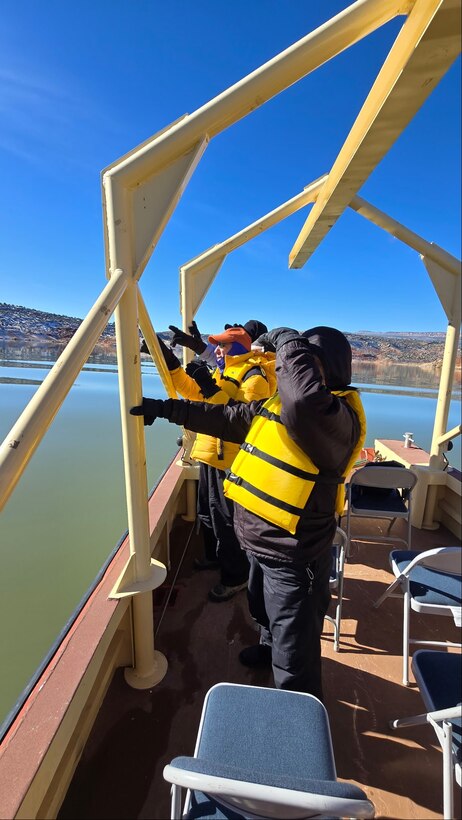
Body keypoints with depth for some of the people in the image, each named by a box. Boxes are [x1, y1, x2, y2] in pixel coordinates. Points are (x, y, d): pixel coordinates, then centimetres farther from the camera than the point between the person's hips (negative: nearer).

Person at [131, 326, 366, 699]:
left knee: (295, 655, 10)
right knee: (264, 609, 36)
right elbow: (226, 418, 10)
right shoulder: (276, 404, 3)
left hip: (294, 556, -9)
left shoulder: (340, 417, -25)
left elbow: (306, 403, -49)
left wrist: (288, 340, -30)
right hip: (260, 543, 9)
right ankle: (270, 645, 65)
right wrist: (166, 408, 9)